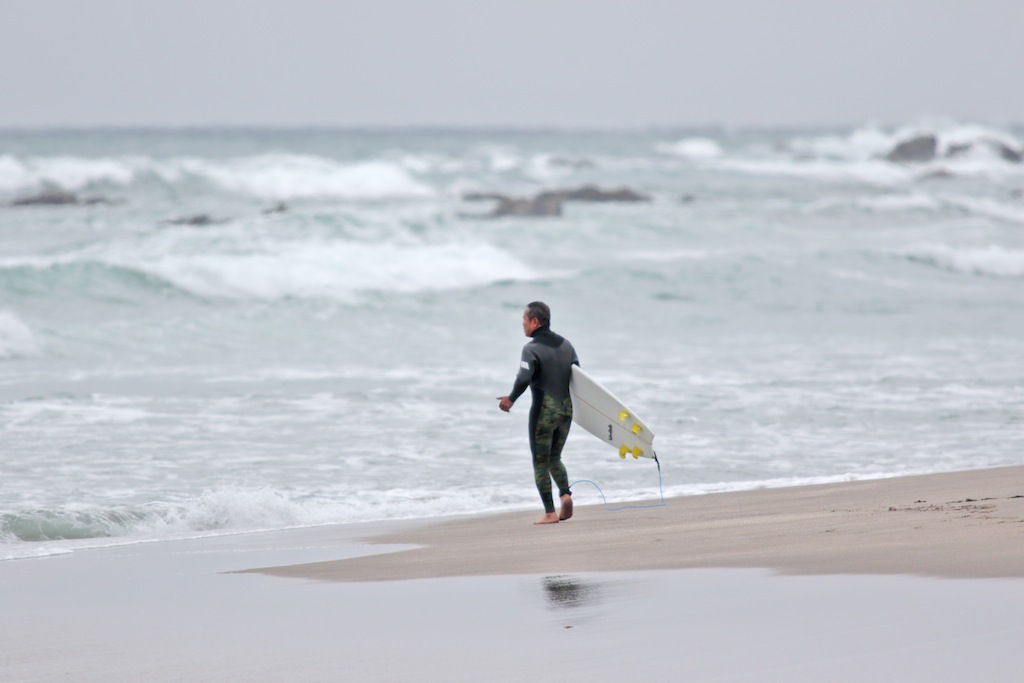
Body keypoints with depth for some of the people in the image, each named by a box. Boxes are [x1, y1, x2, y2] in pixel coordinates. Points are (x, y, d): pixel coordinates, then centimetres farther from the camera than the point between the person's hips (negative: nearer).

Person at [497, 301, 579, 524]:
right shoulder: (565, 344, 7)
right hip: (566, 410, 6)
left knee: (541, 463, 5)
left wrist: (511, 399, -8)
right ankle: (565, 494, -4)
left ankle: (549, 513, 1)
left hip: (544, 411, -6)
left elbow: (524, 379, -24)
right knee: (555, 459, 20)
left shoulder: (532, 349, -13)